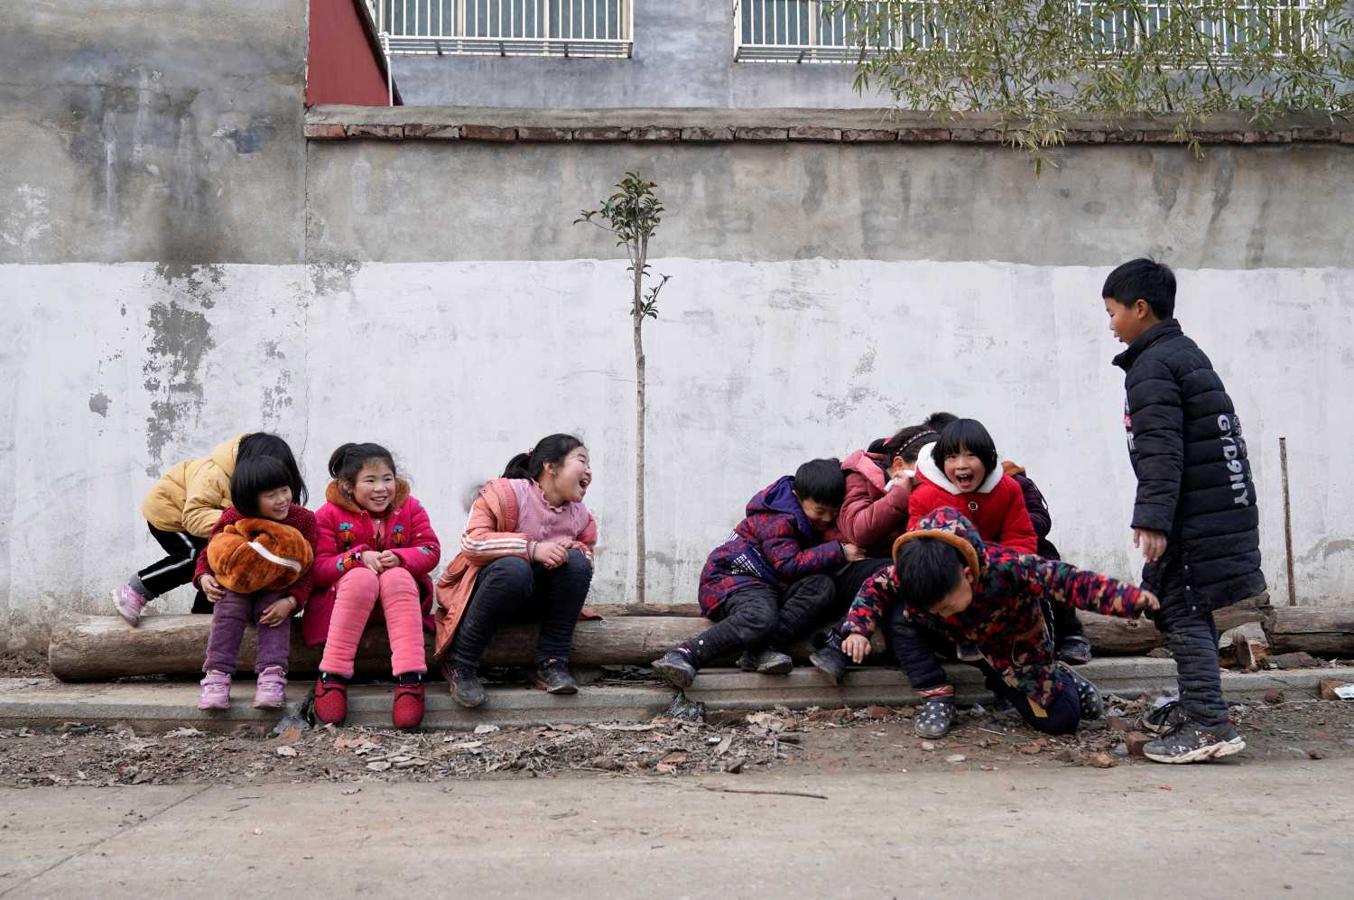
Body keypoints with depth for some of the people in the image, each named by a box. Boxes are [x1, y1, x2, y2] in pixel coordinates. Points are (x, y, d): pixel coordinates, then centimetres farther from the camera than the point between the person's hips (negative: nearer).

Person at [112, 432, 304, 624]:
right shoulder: (214, 474, -40)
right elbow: (194, 516, -44)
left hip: (189, 515, 7)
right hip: (167, 510, -7)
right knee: (198, 558, -22)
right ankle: (134, 590, -10)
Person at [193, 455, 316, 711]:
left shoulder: (303, 519, -10)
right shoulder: (232, 519, -8)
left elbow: (307, 571, -10)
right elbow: (208, 554, 7)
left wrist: (291, 601, -27)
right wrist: (204, 578, -16)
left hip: (277, 592, -1)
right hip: (236, 587, 1)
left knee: (276, 612, -31)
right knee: (229, 606, -29)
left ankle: (272, 676, -41)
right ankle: (217, 676, -34)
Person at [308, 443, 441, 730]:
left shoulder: (409, 508, 1)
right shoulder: (330, 514, -6)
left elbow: (431, 550, -6)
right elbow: (318, 569, -12)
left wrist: (398, 557, -26)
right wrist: (359, 557, -28)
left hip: (399, 592, 2)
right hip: (345, 591, -1)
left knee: (397, 576, -33)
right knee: (361, 577, -35)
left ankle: (410, 677, -42)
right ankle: (332, 676, -34)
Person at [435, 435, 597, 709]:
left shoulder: (581, 516, 2)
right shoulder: (505, 492, -16)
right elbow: (472, 542, -25)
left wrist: (572, 550, -17)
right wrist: (532, 548, -34)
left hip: (536, 596, 5)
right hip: (489, 581, -5)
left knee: (577, 562, -22)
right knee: (513, 568, -39)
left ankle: (552, 664, -19)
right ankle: (460, 665, -25)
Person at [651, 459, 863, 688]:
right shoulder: (777, 519, -14)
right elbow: (789, 564, -22)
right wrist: (839, 552, -22)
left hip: (774, 585, 7)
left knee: (822, 586, -24)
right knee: (760, 619, -41)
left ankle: (764, 650, -33)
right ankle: (683, 654, -38)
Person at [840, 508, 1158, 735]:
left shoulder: (1006, 567, -44)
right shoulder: (911, 573, -32)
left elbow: (1069, 582, -45)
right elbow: (877, 586, -14)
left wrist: (1130, 598, -54)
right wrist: (857, 630, -28)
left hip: (1017, 647, -4)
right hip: (963, 641, 5)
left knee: (1058, 719, -13)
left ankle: (1061, 680, 21)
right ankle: (937, 694, 1)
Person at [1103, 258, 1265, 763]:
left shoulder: (1151, 367, -12)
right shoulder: (1187, 352, 19)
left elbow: (1161, 451, -21)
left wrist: (1152, 517, -24)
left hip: (1192, 513, -10)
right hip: (1222, 503, 10)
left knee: (1182, 611, -9)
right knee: (1186, 607, 18)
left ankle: (1210, 724, -11)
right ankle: (1196, 706, 28)